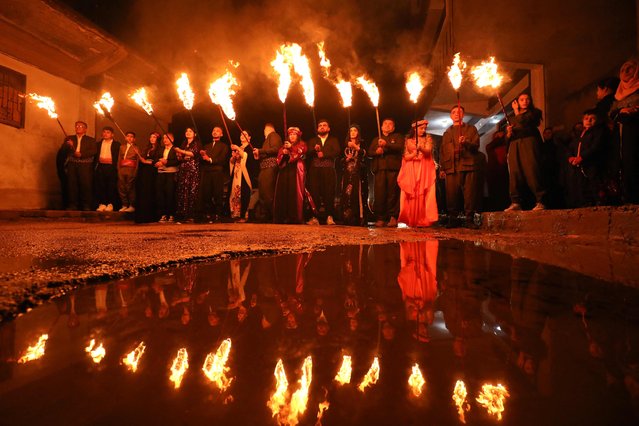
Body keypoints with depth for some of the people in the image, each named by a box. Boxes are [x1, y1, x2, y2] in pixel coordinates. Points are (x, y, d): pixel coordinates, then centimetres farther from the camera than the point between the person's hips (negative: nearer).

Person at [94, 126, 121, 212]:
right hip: (100, 167, 4)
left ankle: (110, 204, 2)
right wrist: (99, 160, 1)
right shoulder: (99, 143, 18)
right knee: (100, 186, 0)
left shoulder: (116, 144, 5)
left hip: (111, 167, -4)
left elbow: (118, 157, 0)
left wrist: (111, 160, -8)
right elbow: (96, 155, 16)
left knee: (111, 186, -4)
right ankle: (102, 204, 5)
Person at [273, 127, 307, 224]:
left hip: (296, 171, -4)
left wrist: (291, 147, -12)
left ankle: (295, 217, -13)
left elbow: (300, 152, -6)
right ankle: (281, 217, -5)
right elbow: (279, 158, 16)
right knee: (282, 192, -5)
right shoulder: (284, 145, 27)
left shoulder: (301, 144, 14)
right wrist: (283, 153, -3)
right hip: (284, 171, 4)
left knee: (294, 193, -13)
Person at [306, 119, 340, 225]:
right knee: (314, 193, -8)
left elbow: (337, 152, 3)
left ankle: (330, 217, -7)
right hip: (314, 170, 1)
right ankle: (314, 217, -8)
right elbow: (308, 153, 7)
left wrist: (324, 154, -7)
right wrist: (315, 150, -13)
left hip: (329, 170, -1)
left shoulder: (333, 140, 21)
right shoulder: (312, 140, 24)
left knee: (329, 193, -9)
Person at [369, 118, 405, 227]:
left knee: (393, 193, -8)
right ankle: (380, 218, -3)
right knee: (379, 194, -6)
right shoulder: (376, 139, 29)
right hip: (380, 169, 3)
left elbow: (399, 147, -3)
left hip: (393, 169, -3)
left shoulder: (398, 137, 17)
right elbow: (370, 152, 19)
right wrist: (376, 152, -3)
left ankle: (393, 218, -5)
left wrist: (386, 144, -16)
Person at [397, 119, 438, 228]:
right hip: (411, 171, 1)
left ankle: (423, 220, -13)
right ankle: (411, 220, -5)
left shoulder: (428, 139, 11)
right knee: (411, 195, -6)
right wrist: (414, 154, -11)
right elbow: (405, 156, 8)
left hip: (424, 170, -1)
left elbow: (428, 151, -6)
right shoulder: (409, 141, 14)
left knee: (422, 194, -11)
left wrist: (421, 148, -26)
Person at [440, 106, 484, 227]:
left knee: (469, 193, -9)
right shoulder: (447, 132, 26)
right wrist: (442, 167, 10)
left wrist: (466, 143, -15)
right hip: (451, 166, 2)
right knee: (452, 193, -5)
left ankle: (470, 219, -5)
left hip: (468, 164, -2)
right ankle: (452, 219, 2)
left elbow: (476, 145, 6)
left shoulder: (471, 129, 19)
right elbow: (442, 151, 21)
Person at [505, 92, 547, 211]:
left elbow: (523, 121, -3)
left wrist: (517, 111, 11)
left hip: (529, 143, -4)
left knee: (532, 171, -17)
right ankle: (515, 203, -12)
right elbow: (507, 138, 22)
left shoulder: (534, 112, 18)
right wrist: (509, 133, 0)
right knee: (515, 173, -10)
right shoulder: (512, 118, 29)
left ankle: (540, 202, -18)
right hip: (515, 146, 4)